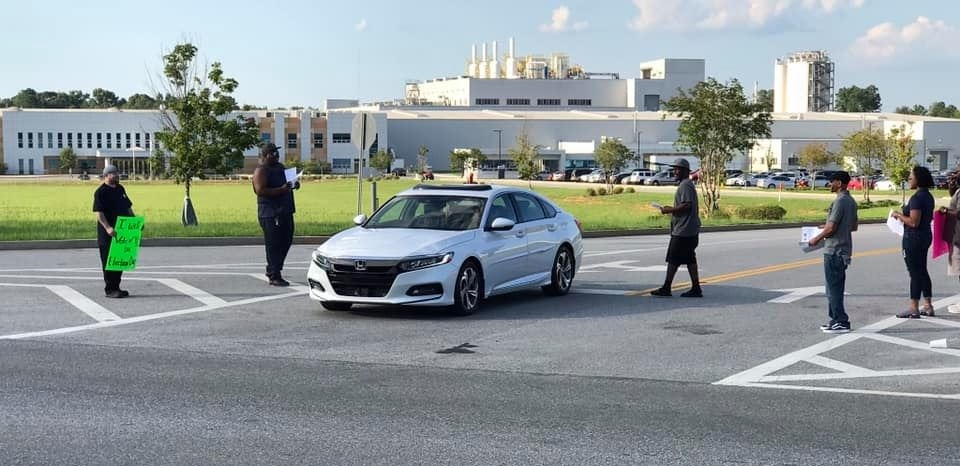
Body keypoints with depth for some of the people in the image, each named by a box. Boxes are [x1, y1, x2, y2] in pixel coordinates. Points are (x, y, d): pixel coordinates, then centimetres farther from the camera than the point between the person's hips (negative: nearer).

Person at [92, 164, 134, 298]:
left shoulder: (120, 189, 14)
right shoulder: (100, 192, -11)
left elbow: (128, 207, 22)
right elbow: (99, 213, -18)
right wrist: (108, 228, -28)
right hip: (108, 234, -8)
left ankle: (116, 287, 21)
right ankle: (110, 289, 4)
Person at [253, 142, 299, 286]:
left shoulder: (280, 167, 18)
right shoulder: (261, 171, -8)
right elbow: (260, 190, -20)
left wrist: (293, 185, 8)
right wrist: (281, 189, -25)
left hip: (285, 212, 9)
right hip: (270, 214, -9)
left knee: (286, 242, 13)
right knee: (273, 245, -6)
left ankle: (272, 271, 25)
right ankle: (274, 276, -1)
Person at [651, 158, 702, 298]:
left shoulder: (685, 185, -14)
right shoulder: (688, 184, 19)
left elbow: (687, 205, -24)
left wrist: (669, 210, -15)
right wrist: (672, 209, 16)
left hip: (682, 231, -10)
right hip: (690, 230, 10)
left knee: (673, 259, -6)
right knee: (690, 259, 10)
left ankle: (666, 288, -2)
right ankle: (696, 288, 11)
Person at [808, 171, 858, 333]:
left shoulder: (840, 201, -18)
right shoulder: (851, 201, 12)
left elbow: (831, 228, -20)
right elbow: (854, 226, 20)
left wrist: (817, 238, -5)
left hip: (834, 250, -10)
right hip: (843, 249, 10)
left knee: (833, 287, -4)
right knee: (836, 287, 15)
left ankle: (841, 322, -2)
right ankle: (836, 319, 19)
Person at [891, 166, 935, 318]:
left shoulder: (917, 198, -20)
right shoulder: (928, 196, 10)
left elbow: (913, 222, -26)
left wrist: (899, 215, -11)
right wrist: (904, 216, 17)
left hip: (914, 238, -10)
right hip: (925, 236, 10)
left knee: (915, 272, -4)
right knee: (922, 271, 15)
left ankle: (914, 308, 0)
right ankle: (927, 306, 20)